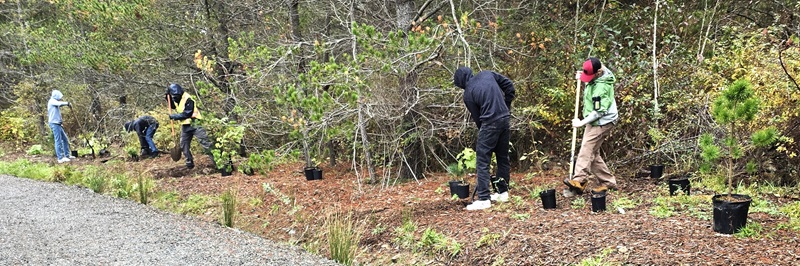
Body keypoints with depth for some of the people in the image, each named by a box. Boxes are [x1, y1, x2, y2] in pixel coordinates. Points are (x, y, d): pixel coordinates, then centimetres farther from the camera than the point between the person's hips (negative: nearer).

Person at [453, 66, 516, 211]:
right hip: (505, 119, 7)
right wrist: (506, 106, 17)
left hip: (490, 123, -7)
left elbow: (477, 117, 1)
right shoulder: (487, 74, 8)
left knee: (482, 161, -2)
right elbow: (509, 85, 10)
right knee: (503, 157, 18)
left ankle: (484, 199, -6)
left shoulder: (468, 94, -5)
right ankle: (503, 192, 26)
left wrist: (483, 130, 15)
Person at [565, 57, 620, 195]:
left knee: (586, 150, -19)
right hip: (595, 122, 10)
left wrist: (582, 122, -19)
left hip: (602, 122, -10)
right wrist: (581, 78, 5)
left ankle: (579, 181, -28)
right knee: (593, 154, 10)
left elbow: (599, 111, -24)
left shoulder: (601, 87, -25)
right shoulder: (595, 78, 2)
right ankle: (608, 181, 15)